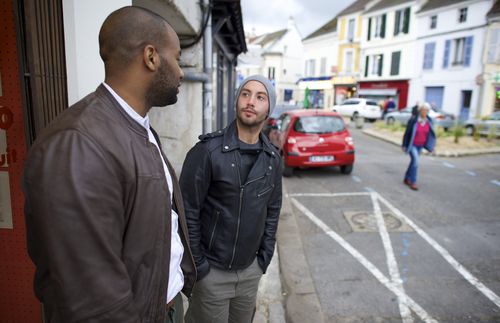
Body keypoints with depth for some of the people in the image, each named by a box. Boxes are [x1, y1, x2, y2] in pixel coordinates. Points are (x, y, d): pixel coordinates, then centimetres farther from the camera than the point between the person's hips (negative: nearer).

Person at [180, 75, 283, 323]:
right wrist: (197, 265, -11)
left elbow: (272, 210, 7)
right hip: (211, 270, -4)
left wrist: (264, 258, 6)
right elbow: (188, 211, -14)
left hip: (251, 269, 5)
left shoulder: (272, 158, 0)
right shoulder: (208, 151, -16)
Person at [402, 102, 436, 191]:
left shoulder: (428, 121, -3)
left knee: (413, 161, 13)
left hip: (420, 145, 6)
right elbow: (407, 133, -12)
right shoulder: (413, 120, -17)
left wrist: (431, 145, 1)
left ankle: (406, 179, 28)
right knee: (415, 161, -15)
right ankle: (413, 182, -7)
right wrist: (404, 145, -10)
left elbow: (430, 134, 5)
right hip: (411, 144, -6)